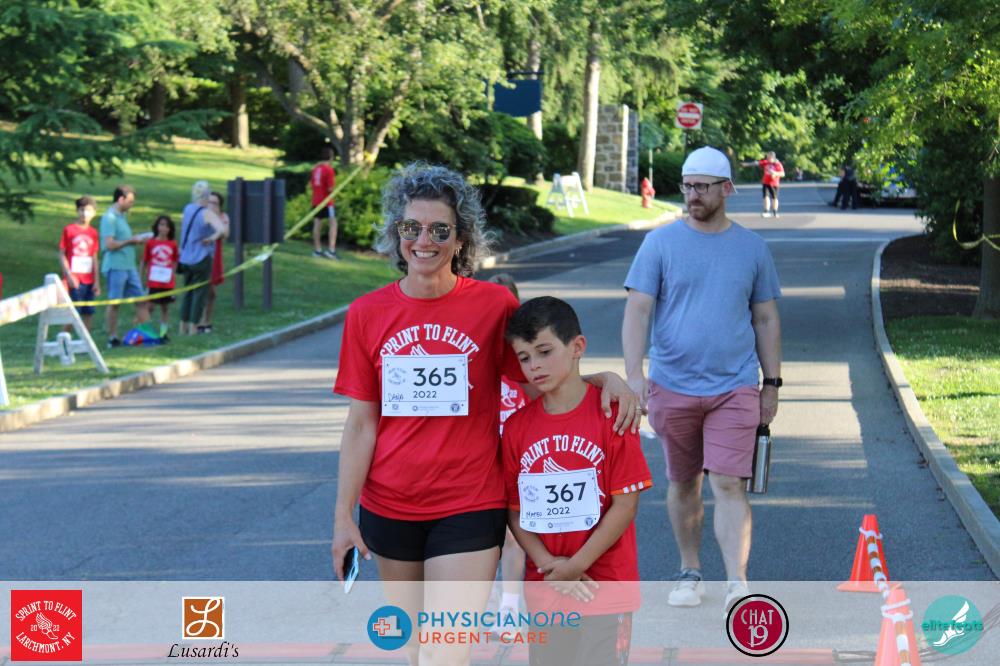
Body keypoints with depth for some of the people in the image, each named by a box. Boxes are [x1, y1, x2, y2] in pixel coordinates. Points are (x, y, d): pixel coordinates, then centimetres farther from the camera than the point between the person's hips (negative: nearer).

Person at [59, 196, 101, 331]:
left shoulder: (93, 233, 9)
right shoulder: (69, 230, -3)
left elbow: (95, 258, 12)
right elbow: (62, 254, -3)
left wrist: (97, 281, 8)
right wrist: (68, 274, -12)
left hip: (89, 279, 4)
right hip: (74, 278, -4)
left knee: (89, 312, 4)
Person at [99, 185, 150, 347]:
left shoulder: (122, 216, 17)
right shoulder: (109, 218, -13)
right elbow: (110, 244, -20)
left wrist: (137, 240, 10)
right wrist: (131, 241, -14)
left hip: (129, 266, 9)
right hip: (115, 266, -9)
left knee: (141, 300, 6)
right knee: (114, 303, -1)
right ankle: (112, 338, 5)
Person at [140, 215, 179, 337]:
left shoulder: (173, 244, 2)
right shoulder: (150, 243, -2)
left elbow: (175, 263, 9)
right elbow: (144, 262, 3)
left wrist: (174, 280, 7)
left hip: (168, 283, 2)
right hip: (153, 282, -2)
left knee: (165, 307, 8)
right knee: (149, 306, -3)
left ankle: (163, 333, 14)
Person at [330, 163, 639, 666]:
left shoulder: (493, 305, -4)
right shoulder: (368, 314, 1)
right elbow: (361, 423, 3)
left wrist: (605, 379, -14)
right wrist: (343, 515, 0)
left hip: (468, 509, -3)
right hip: (389, 509, 3)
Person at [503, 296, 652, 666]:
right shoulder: (517, 426, 4)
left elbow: (625, 504, -10)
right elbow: (514, 510, 4)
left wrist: (575, 566, -13)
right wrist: (549, 565, -11)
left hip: (605, 587, -4)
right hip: (543, 589, 4)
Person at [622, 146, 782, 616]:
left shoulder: (752, 248, 6)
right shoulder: (660, 243, 0)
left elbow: (765, 319, 12)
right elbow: (637, 311, -4)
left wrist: (772, 383, 10)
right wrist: (633, 374, -16)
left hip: (734, 388, -1)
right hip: (673, 386, 1)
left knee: (728, 484, -11)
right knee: (683, 483, 11)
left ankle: (738, 584, -13)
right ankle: (690, 573, 26)